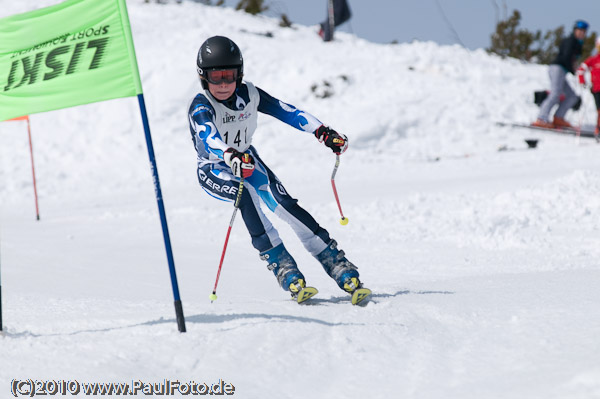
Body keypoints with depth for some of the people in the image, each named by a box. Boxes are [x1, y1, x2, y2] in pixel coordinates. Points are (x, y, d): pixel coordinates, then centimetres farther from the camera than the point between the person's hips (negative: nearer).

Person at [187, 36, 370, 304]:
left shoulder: (249, 94, -12)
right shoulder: (201, 107, -26)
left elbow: (286, 111, -13)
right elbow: (208, 138, -45)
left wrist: (322, 132, -27)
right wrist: (231, 156, -65)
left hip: (247, 159, 4)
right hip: (214, 170, -4)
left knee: (286, 206, -16)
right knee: (246, 193, -36)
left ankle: (344, 273, -15)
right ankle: (282, 267, -35)